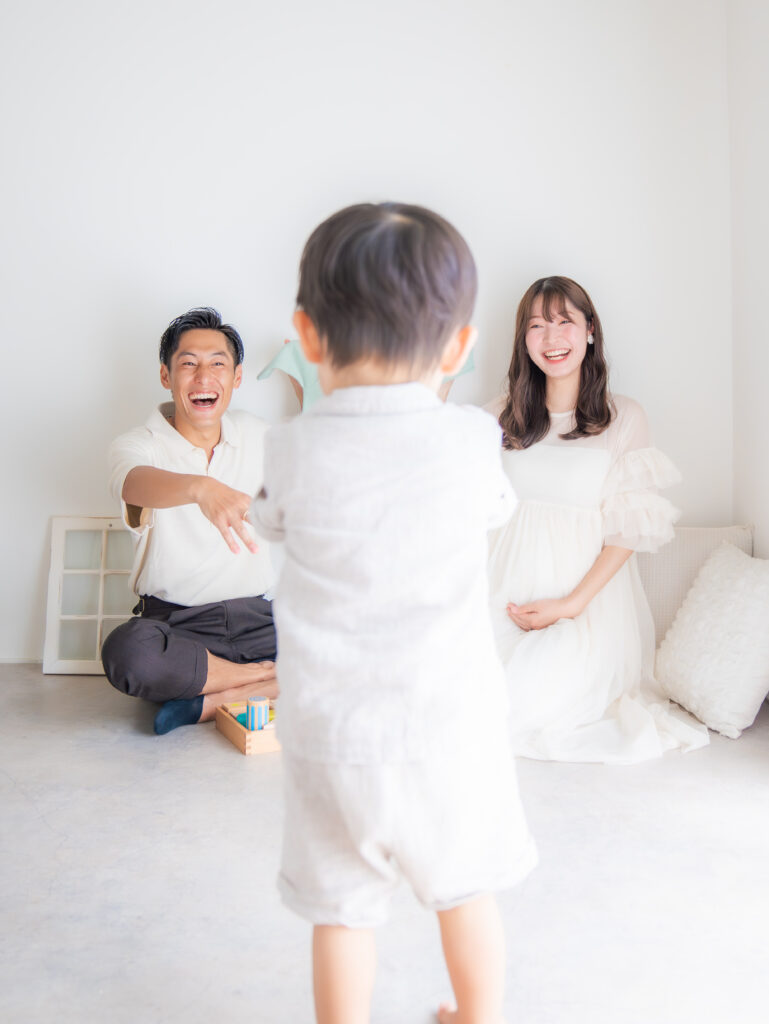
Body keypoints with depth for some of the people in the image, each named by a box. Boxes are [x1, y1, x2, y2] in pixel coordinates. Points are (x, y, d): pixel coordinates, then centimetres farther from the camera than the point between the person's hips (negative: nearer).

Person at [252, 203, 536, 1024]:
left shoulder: (293, 449, -11)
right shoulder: (471, 440, -11)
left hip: (330, 733, -1)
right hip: (448, 724, 1)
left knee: (342, 911, 17)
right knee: (466, 893, 24)